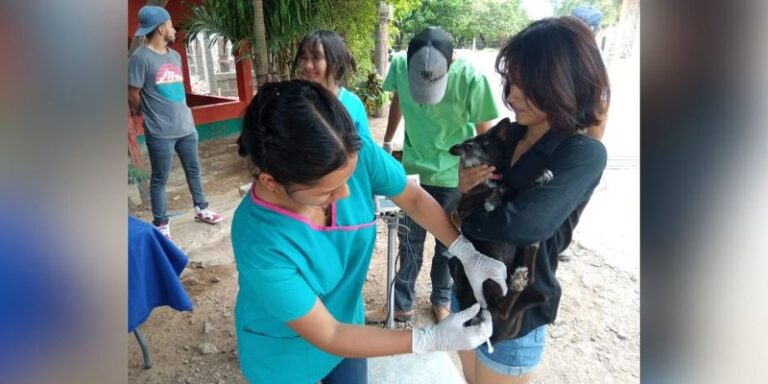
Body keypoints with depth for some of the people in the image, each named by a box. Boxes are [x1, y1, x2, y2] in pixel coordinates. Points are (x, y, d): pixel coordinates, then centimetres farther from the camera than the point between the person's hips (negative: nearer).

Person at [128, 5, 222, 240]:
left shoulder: (175, 56, 11)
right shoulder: (141, 57, -12)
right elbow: (133, 94, -8)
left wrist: (183, 116, 15)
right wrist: (151, 117, 5)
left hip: (186, 127, 7)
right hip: (160, 133, -7)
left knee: (193, 170, 16)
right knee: (159, 179, 4)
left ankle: (201, 209, 32)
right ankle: (161, 225, 15)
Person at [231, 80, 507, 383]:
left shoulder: (356, 154, -28)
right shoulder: (260, 243, -37)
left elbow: (413, 198, -10)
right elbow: (327, 336, -27)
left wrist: (470, 256, -19)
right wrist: (434, 339, -27)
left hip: (345, 320, 4)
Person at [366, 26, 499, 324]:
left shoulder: (471, 80, -25)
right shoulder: (400, 65, -17)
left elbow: (484, 132, -12)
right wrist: (386, 143, 15)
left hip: (455, 176, -2)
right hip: (414, 170, 3)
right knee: (409, 240, 14)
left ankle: (442, 299, 40)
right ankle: (402, 304, 33)